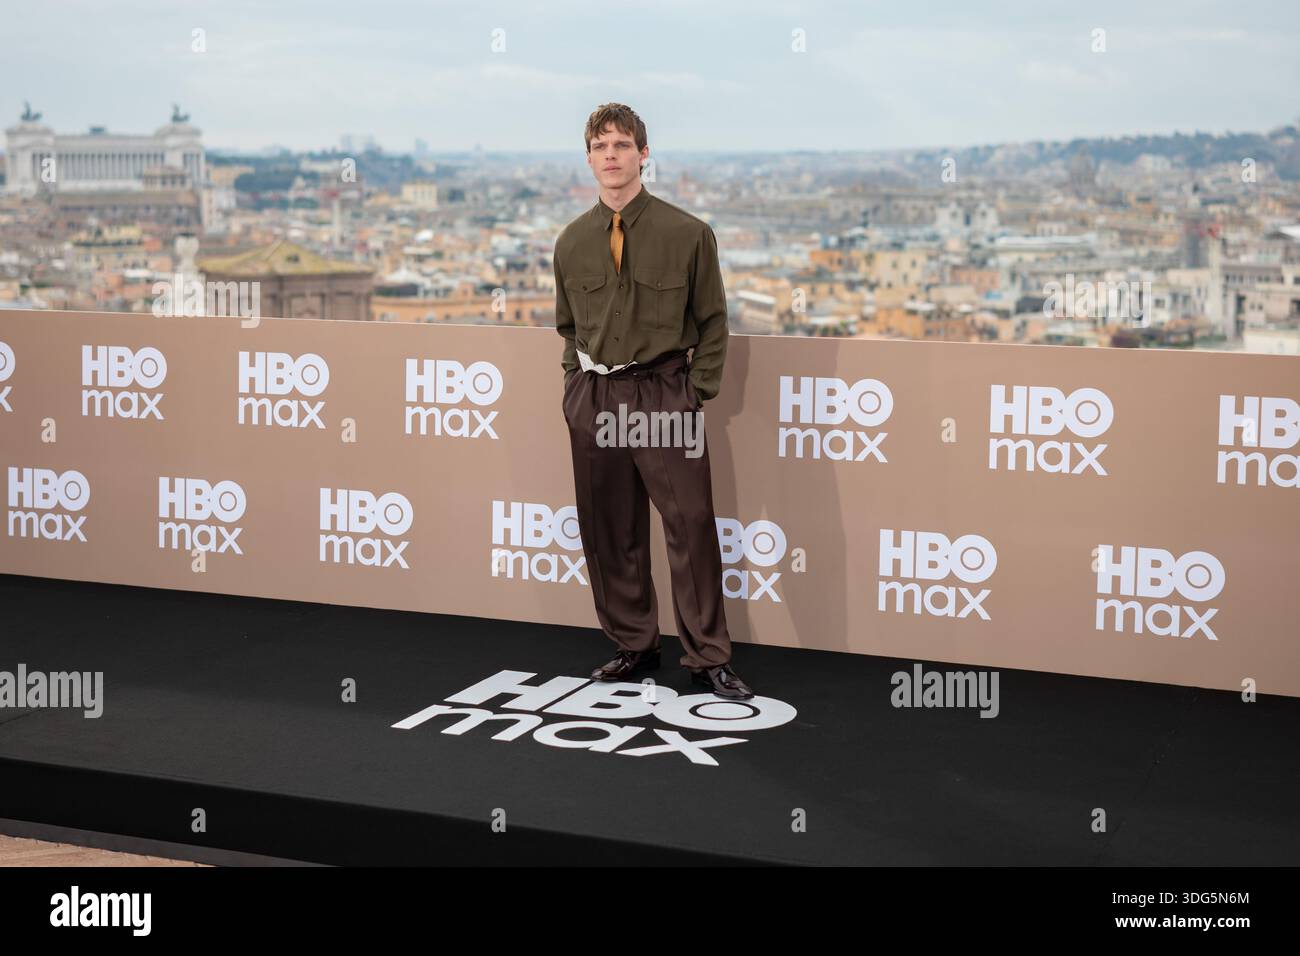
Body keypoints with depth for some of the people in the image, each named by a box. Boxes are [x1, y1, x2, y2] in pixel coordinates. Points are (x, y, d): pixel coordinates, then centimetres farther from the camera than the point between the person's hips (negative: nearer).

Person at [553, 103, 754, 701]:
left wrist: (697, 392, -2)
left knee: (691, 525, -5)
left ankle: (708, 658, 5)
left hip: (665, 394, -3)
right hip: (592, 399, 4)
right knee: (608, 530, 9)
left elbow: (712, 321, 3)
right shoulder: (572, 242, 7)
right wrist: (579, 380, 9)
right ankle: (633, 647, 23)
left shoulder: (687, 234, -4)